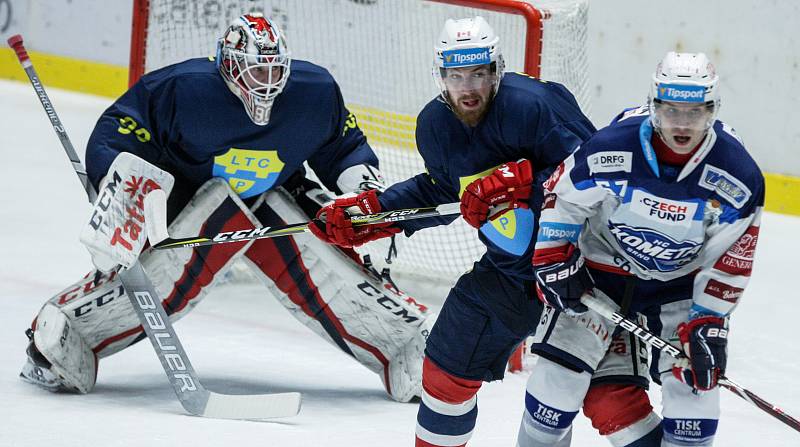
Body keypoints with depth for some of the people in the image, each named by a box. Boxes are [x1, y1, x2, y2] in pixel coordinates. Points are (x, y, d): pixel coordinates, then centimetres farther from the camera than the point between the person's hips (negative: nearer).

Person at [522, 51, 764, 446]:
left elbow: (730, 258, -12)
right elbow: (559, 196, -9)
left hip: (681, 284, 1)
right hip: (604, 269, -1)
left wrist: (708, 323, -15)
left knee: (695, 387, -7)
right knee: (559, 375, -4)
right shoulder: (611, 148, -26)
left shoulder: (737, 176, -21)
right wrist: (552, 262, -12)